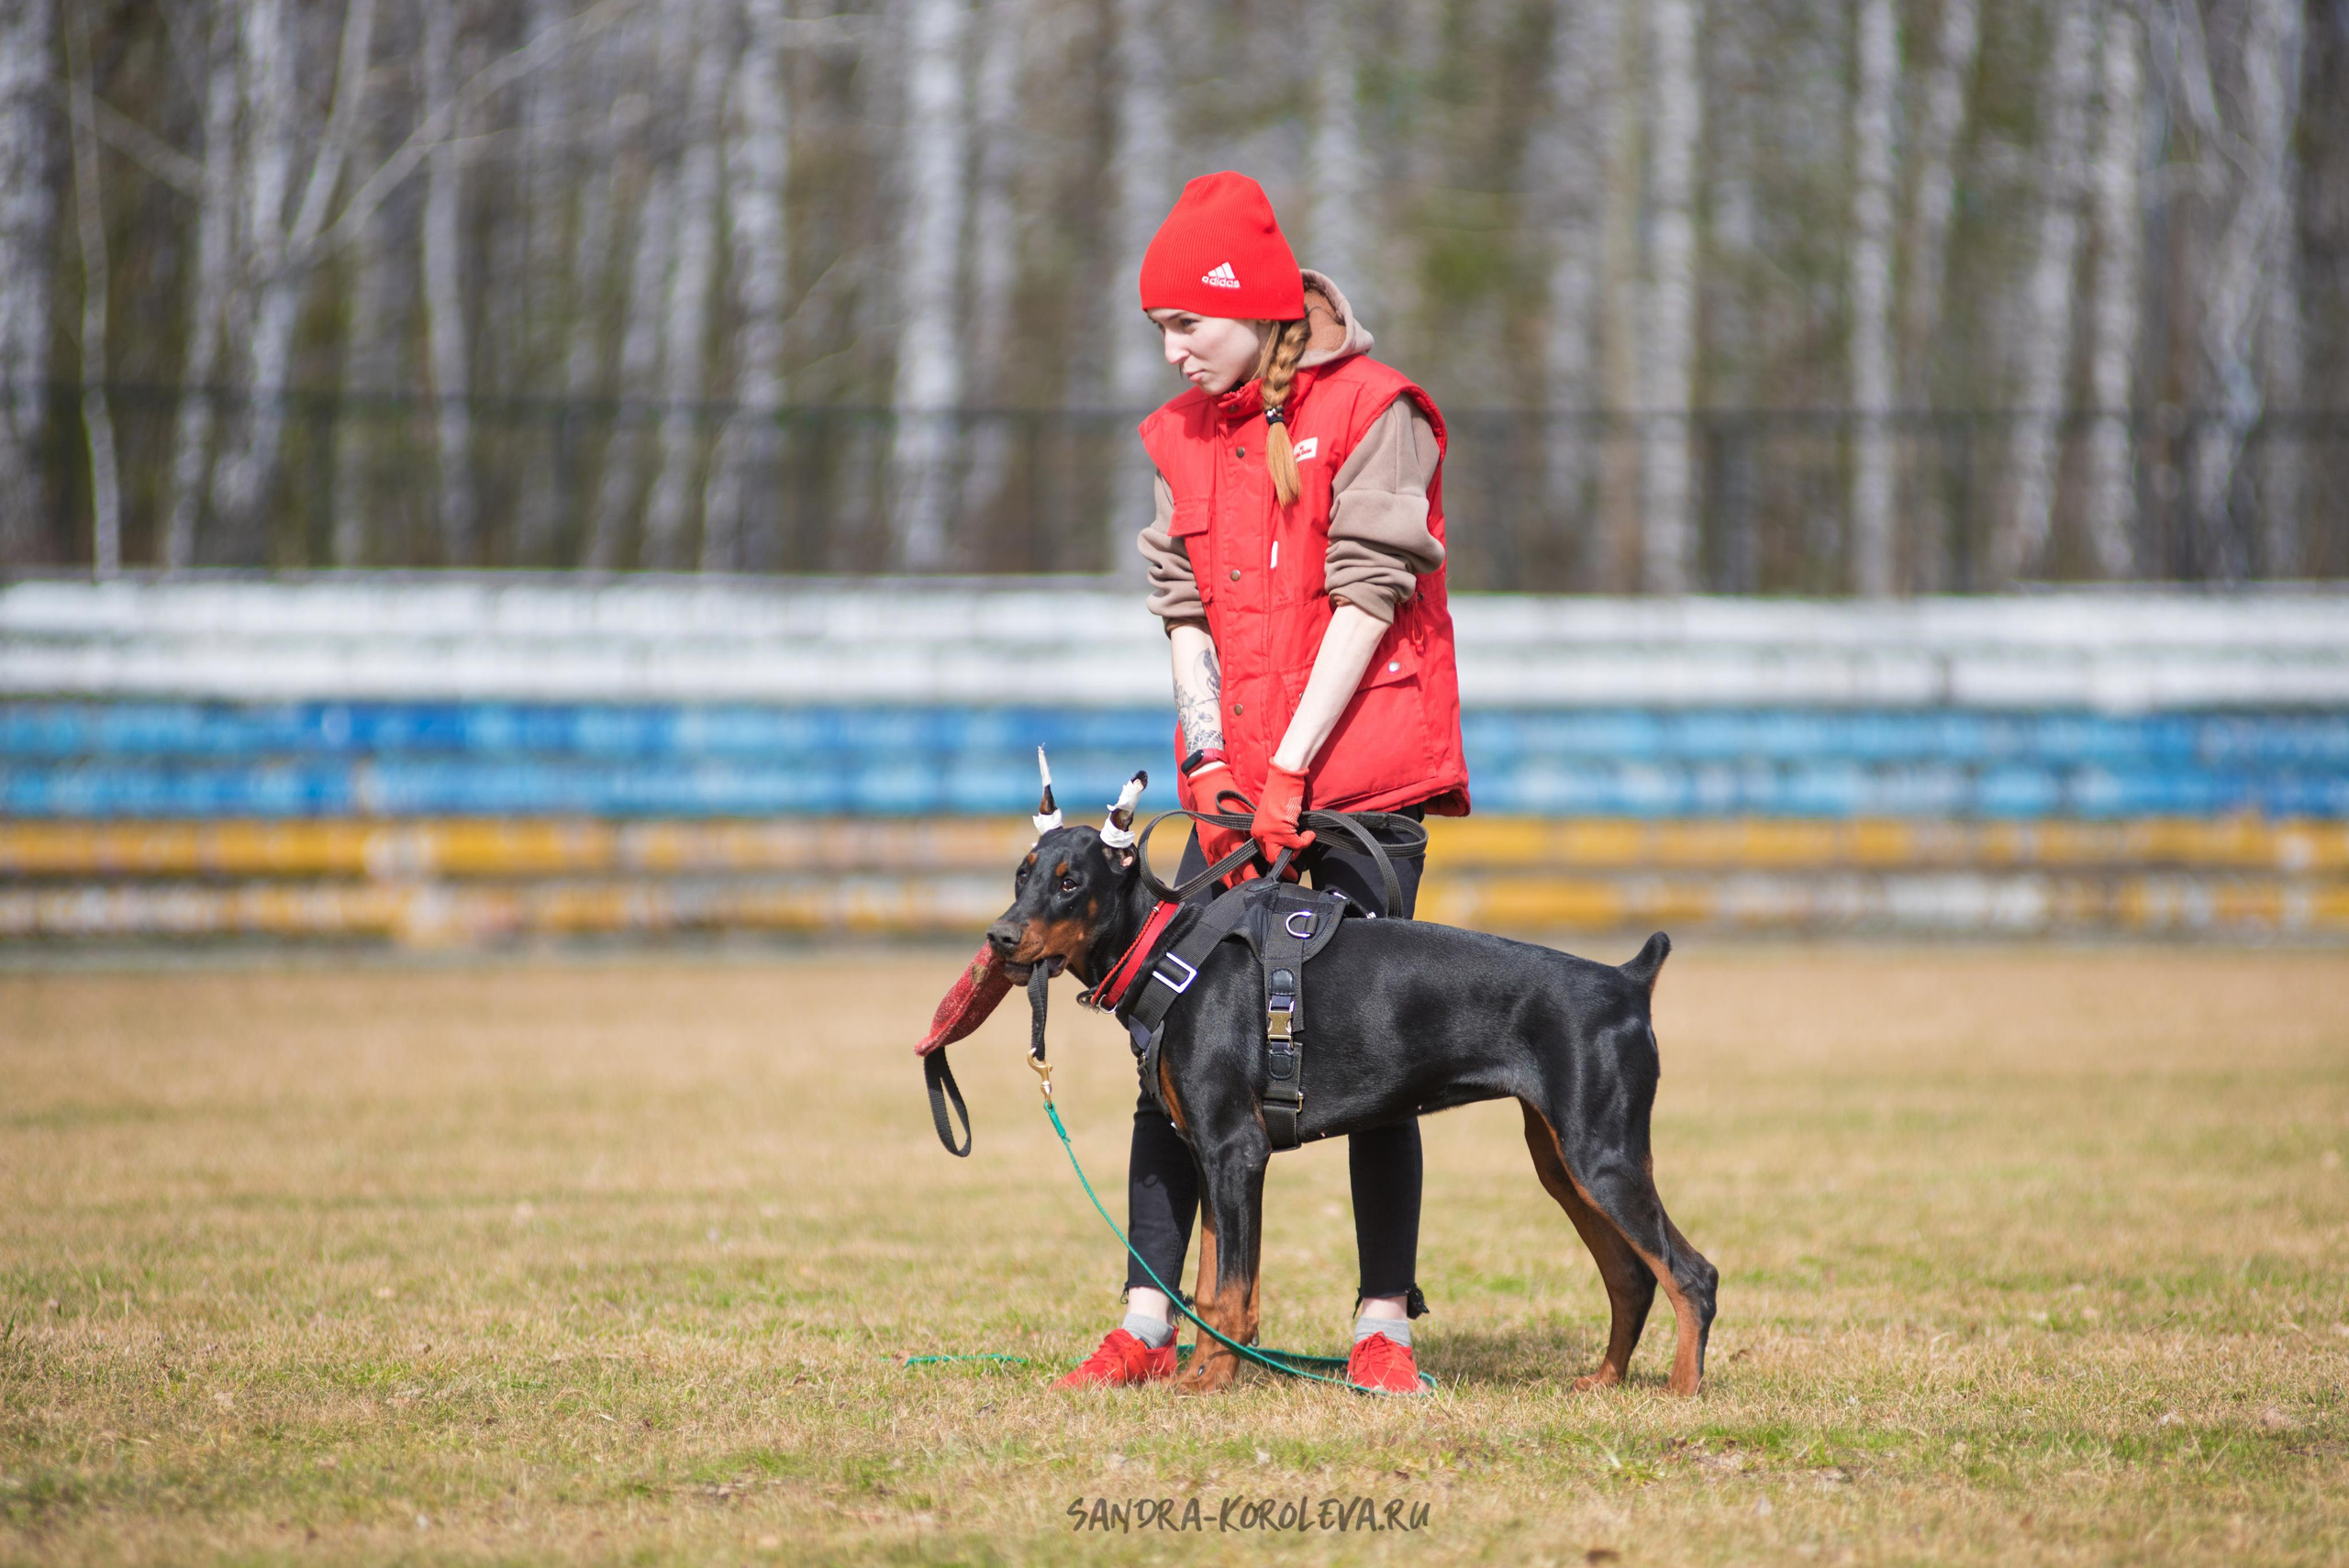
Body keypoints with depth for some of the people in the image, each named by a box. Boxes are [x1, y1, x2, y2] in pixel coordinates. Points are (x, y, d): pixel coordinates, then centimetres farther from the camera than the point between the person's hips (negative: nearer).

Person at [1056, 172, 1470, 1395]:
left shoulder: (1371, 412, -7)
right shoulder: (1183, 435, 12)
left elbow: (1368, 595, -12)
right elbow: (1185, 609, 8)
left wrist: (1290, 770, -15)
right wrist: (1210, 766, -6)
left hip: (1358, 775, -5)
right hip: (1236, 786, 5)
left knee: (1370, 1043, -4)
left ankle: (1385, 1327, 3)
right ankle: (1147, 1327, -1)